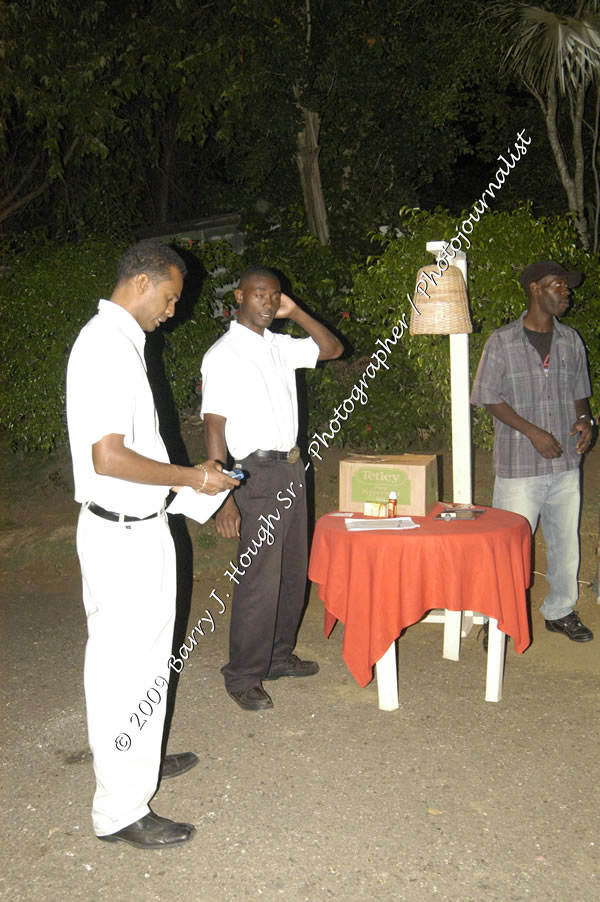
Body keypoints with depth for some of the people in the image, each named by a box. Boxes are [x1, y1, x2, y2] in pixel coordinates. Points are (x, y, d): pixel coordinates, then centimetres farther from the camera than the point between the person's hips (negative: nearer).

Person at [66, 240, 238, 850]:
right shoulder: (108, 348, -21)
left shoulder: (114, 339, 12)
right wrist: (190, 477, -16)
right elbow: (108, 457, -27)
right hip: (125, 532, -10)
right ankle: (121, 810, 15)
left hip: (131, 526, 10)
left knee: (134, 655, 23)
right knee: (126, 665, 0)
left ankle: (139, 758, 41)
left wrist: (182, 479, 18)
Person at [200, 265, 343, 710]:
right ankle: (243, 676, 8)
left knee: (293, 572, 13)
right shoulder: (224, 355, -9)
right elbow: (214, 425, -14)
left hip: (291, 469, 8)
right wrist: (223, 497, -20)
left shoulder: (280, 346, 12)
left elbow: (333, 348, 21)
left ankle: (279, 656, 29)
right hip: (257, 473, -8)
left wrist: (296, 313, 7)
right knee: (259, 579, -6)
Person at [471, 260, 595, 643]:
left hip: (566, 462, 5)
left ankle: (561, 611, 32)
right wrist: (532, 431, -15)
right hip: (520, 465, -4)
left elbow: (579, 392, 17)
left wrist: (584, 420, -4)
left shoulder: (571, 341, 9)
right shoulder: (503, 341, -5)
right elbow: (489, 397, -6)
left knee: (565, 541, 14)